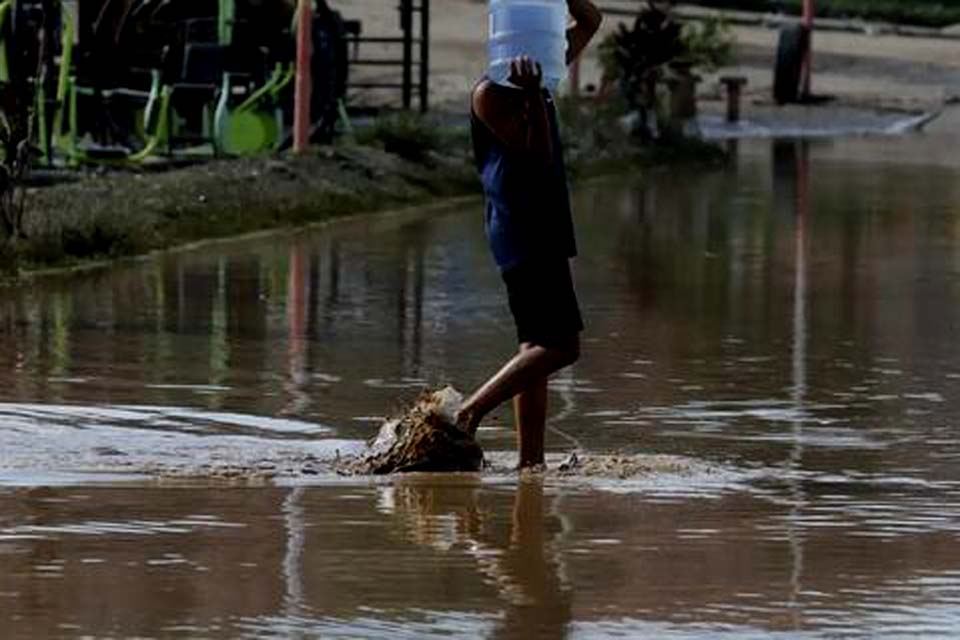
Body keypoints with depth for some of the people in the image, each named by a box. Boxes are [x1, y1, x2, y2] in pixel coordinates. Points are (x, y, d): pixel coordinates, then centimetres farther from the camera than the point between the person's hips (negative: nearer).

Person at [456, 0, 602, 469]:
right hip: (521, 234, -10)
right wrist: (533, 96, -27)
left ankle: (531, 461, 9)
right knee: (560, 347, -15)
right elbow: (536, 154, -20)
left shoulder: (541, 77, 14)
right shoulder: (491, 93, -11)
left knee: (539, 350, 8)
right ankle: (471, 412, -11)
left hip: (546, 232, 10)